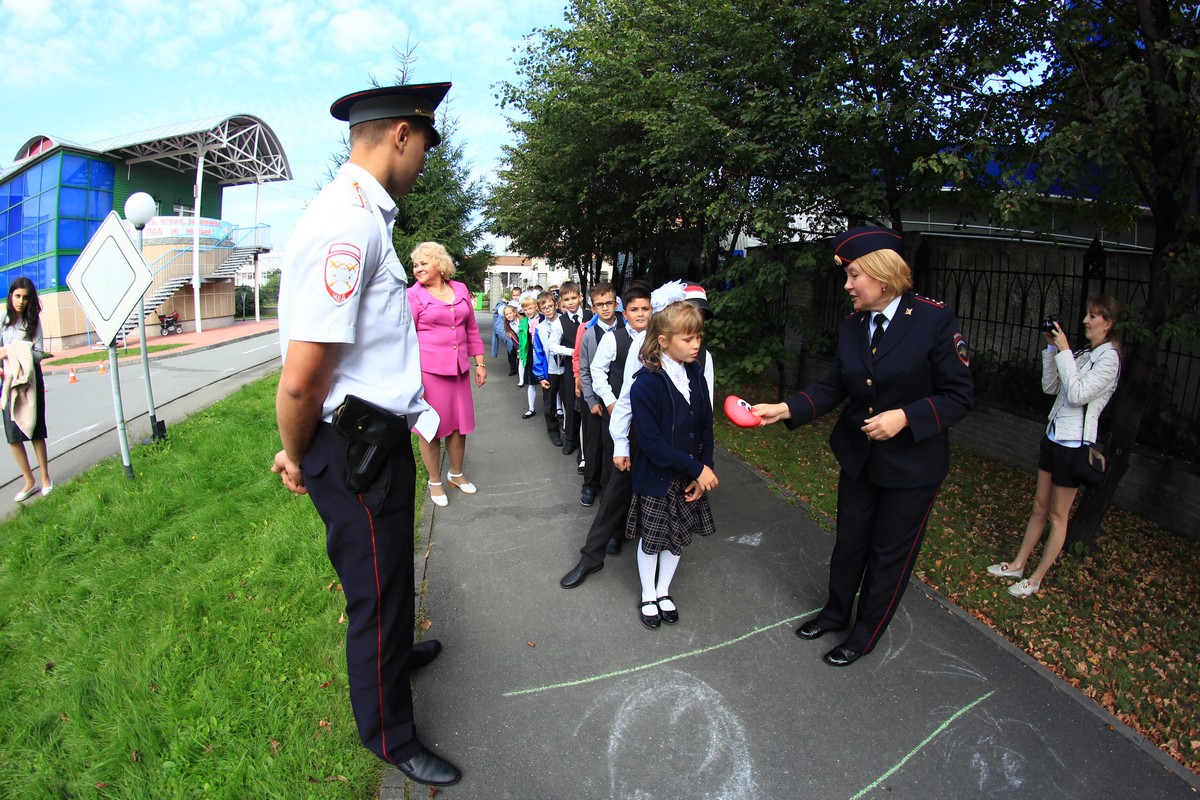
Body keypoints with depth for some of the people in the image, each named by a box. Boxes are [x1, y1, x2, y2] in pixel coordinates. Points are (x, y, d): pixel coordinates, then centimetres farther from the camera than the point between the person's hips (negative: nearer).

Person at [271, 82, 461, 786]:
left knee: (390, 575, 31)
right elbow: (302, 379, -27)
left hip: (379, 439, 10)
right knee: (376, 593, 11)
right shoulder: (350, 224, -24)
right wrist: (298, 458, -9)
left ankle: (396, 653, 59)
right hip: (356, 449, -10)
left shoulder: (362, 218, 10)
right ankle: (389, 734, 37)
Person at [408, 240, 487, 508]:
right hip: (428, 370, -4)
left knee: (460, 423, 13)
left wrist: (479, 363, 12)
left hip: (459, 370, 4)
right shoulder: (413, 296, -6)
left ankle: (456, 474, 35)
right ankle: (435, 481, 25)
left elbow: (472, 329, 14)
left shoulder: (460, 290, 8)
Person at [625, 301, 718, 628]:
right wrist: (697, 469, -22)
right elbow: (651, 442, -25)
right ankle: (648, 596, 36)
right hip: (656, 477, -5)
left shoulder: (696, 374, -3)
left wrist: (704, 469, -8)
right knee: (651, 538, 13)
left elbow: (706, 426, 2)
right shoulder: (646, 384, -23)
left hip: (691, 477, 6)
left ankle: (663, 591, 41)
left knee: (679, 536, 18)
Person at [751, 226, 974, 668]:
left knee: (890, 553, 12)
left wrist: (905, 416, -27)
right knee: (849, 541, 20)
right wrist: (785, 409, -12)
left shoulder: (935, 320, -17)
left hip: (912, 463, -5)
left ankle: (865, 634, 33)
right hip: (858, 457, 5)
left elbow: (960, 396, -14)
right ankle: (835, 612, 43)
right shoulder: (851, 326, -1)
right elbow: (832, 387, 1)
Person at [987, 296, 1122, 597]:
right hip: (1054, 435, 8)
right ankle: (1018, 564, 25)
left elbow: (1077, 395, -22)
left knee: (1058, 515, 4)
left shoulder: (1109, 358, -13)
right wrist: (1052, 349, 2)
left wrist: (1064, 352, -19)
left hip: (1074, 443, -7)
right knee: (1040, 506, 15)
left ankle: (1036, 579, 14)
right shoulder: (1083, 354, 8)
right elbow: (1050, 387, 10)